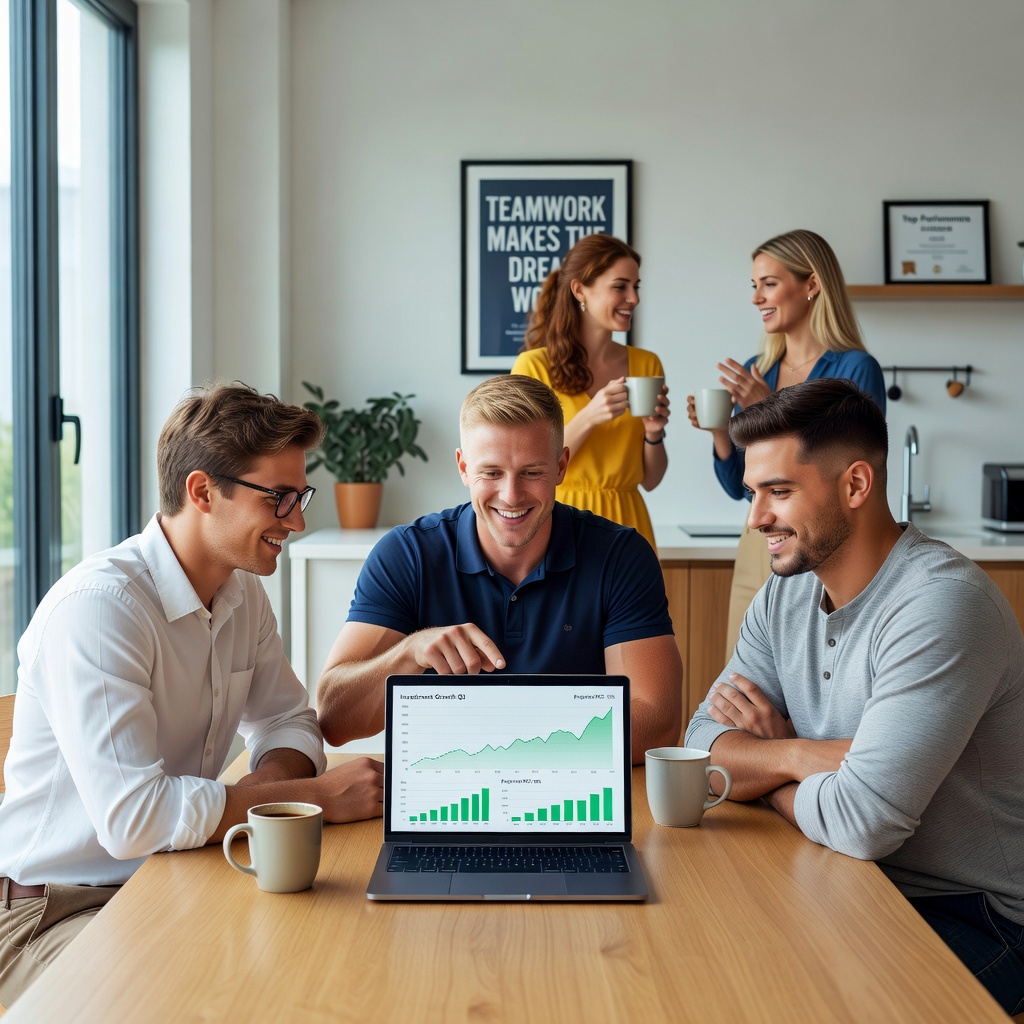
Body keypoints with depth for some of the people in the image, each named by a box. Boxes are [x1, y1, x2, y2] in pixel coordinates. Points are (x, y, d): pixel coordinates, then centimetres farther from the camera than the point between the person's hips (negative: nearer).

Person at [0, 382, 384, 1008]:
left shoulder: (242, 593, 6)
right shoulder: (97, 606, -22)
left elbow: (289, 721, 16)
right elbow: (132, 815, -29)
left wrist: (259, 790, -10)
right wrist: (319, 796, -22)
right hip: (55, 910, -8)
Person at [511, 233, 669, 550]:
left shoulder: (647, 364, 3)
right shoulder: (534, 366, -9)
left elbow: (650, 479, 7)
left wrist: (654, 432, -12)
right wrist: (588, 419, -22)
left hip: (626, 524, 4)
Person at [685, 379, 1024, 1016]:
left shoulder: (942, 605, -23)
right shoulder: (785, 596, 3)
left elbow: (862, 820, -29)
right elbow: (703, 748, -1)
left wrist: (766, 765, -9)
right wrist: (796, 756, -20)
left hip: (971, 918, -7)